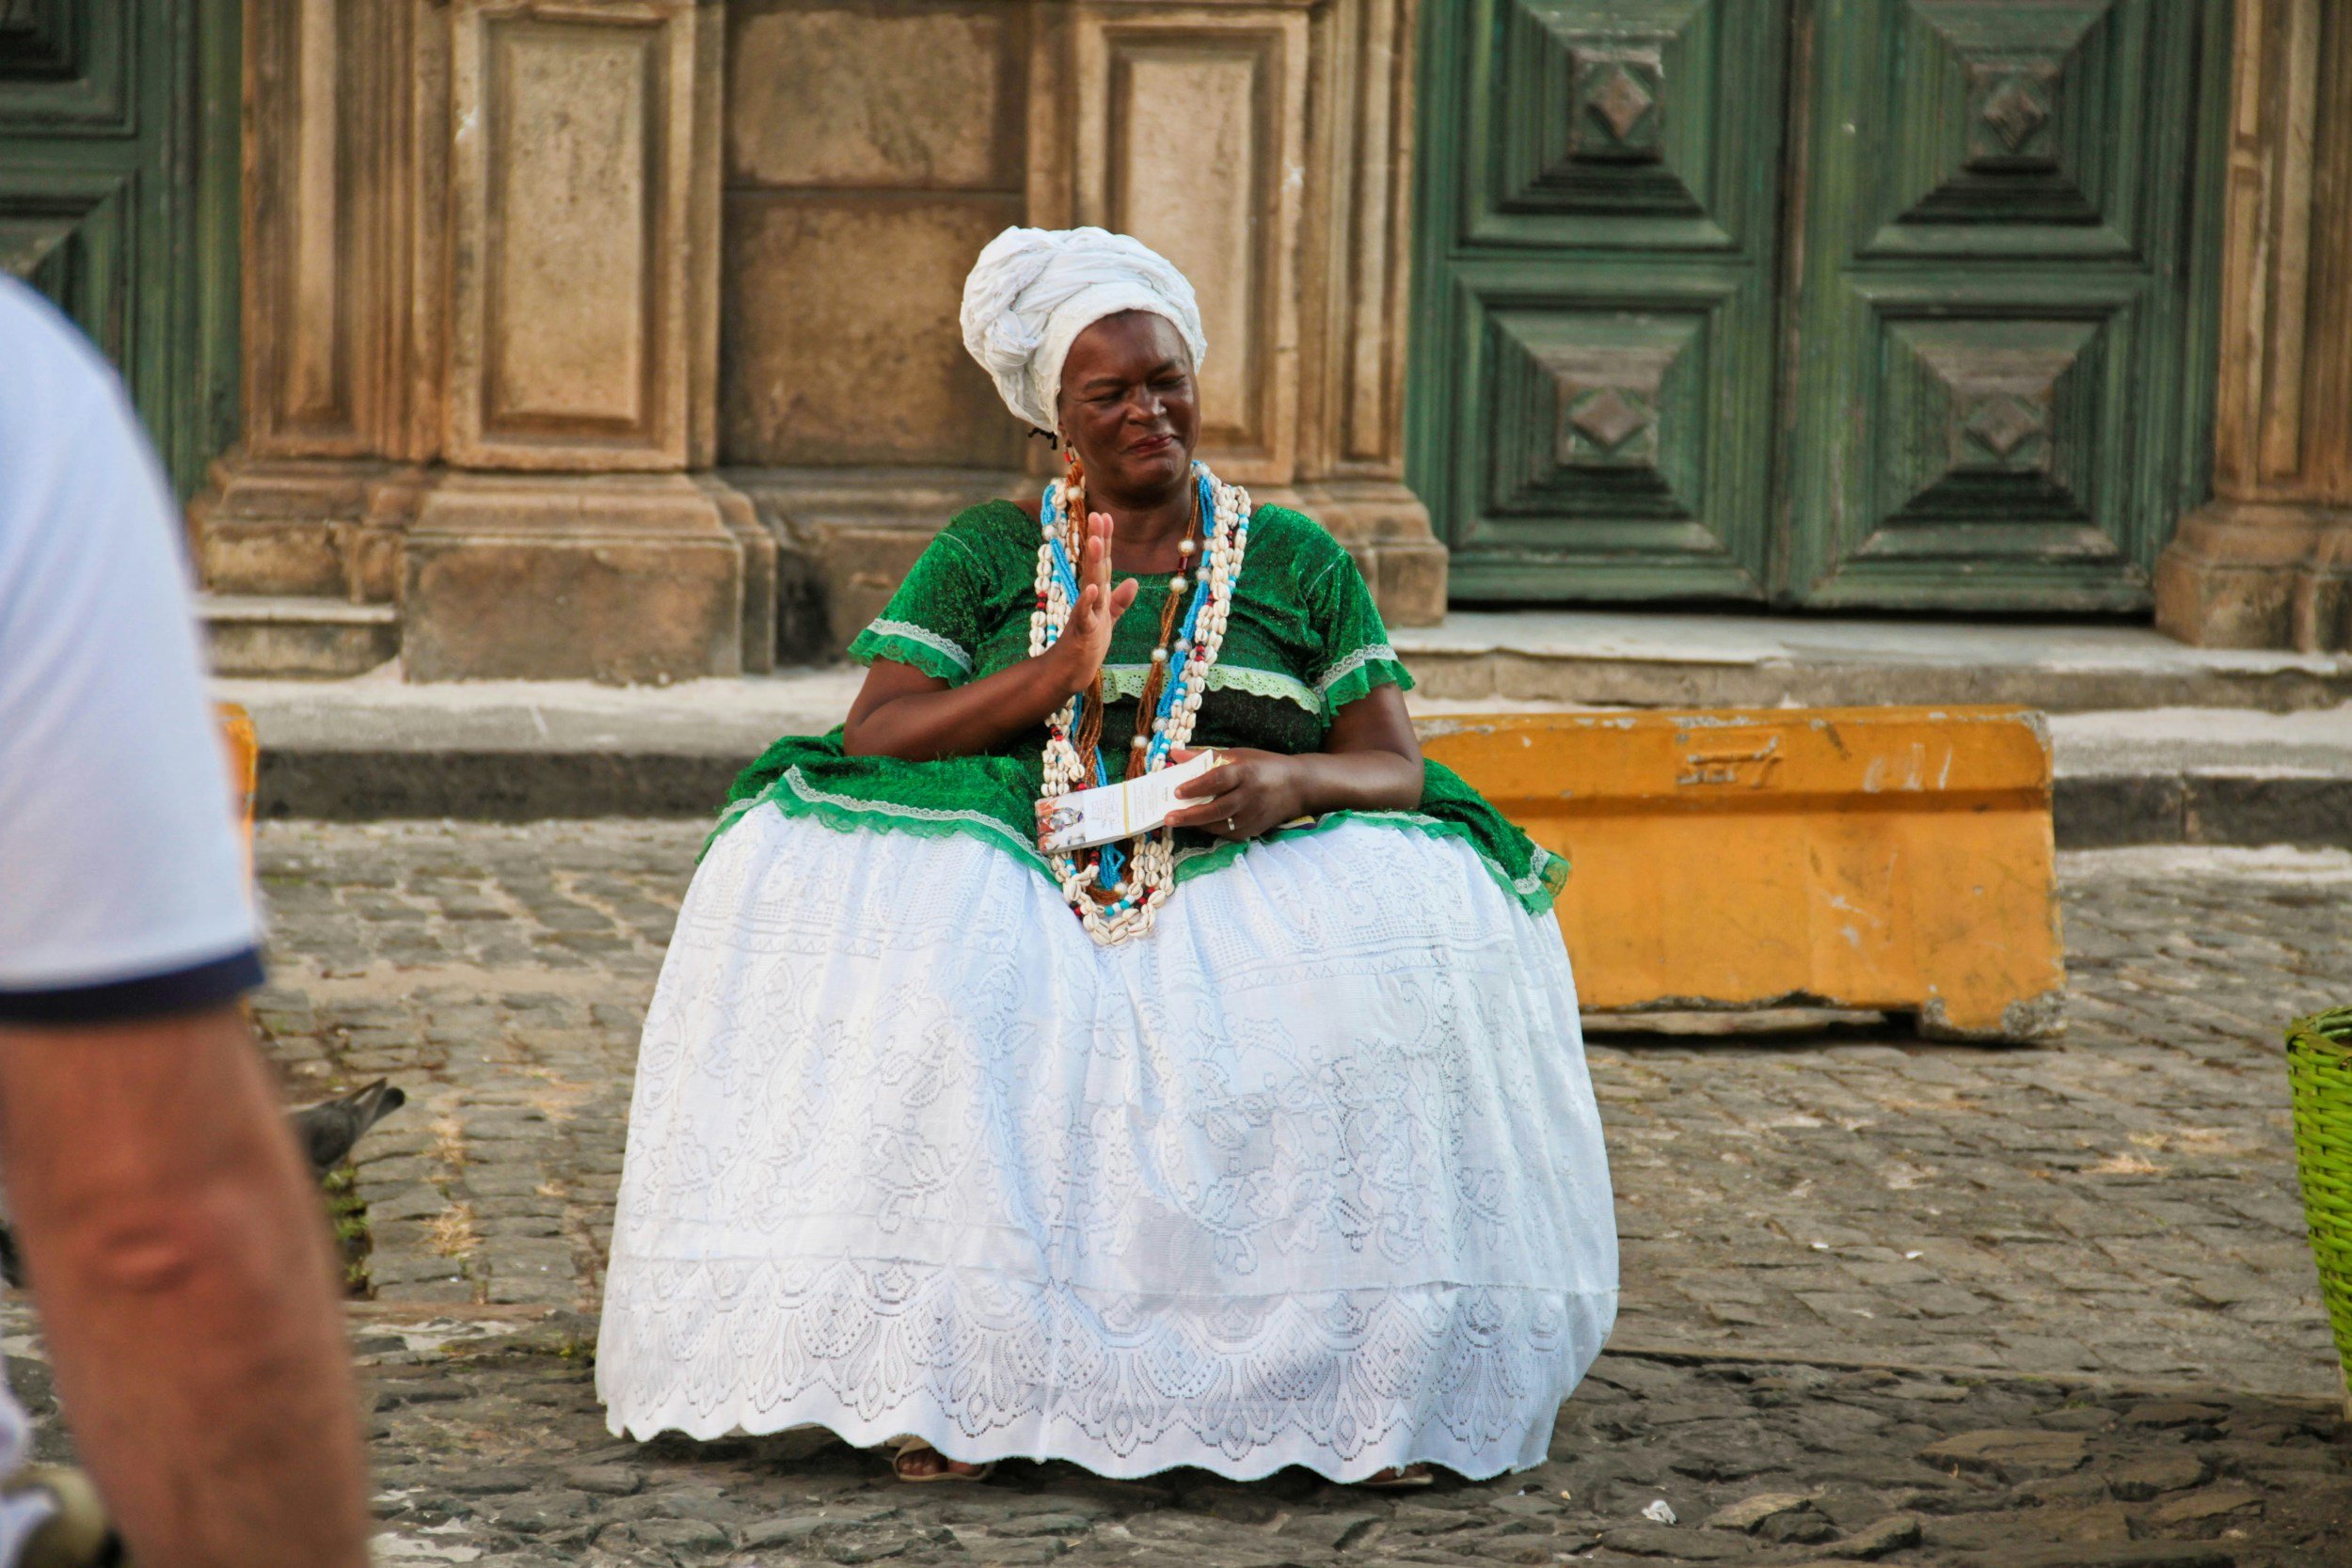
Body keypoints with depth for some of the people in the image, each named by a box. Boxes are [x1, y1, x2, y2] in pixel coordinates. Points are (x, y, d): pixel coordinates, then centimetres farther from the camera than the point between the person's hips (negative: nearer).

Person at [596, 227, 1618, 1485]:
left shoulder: (1298, 562, 12)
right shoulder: (982, 556, 9)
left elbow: (1396, 769, 5)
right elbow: (868, 740, -2)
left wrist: (1293, 780, -19)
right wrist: (1059, 670, -15)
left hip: (1245, 889, 0)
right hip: (1019, 885, 0)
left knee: (1401, 960, -30)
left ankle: (1369, 1381, -20)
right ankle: (939, 1380, -25)